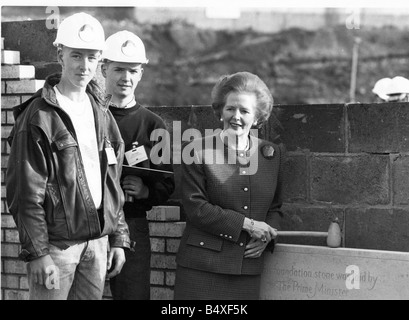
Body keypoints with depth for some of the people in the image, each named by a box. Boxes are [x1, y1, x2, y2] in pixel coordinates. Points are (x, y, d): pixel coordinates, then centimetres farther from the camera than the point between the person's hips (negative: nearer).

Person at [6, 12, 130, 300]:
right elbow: (26, 192, -11)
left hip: (98, 240, 6)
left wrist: (118, 239, 12)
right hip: (56, 241, -6)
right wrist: (37, 253, -16)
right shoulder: (39, 116, -8)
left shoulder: (102, 113, 13)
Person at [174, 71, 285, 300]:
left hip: (249, 269, 3)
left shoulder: (273, 155, 12)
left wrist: (267, 235, -3)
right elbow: (195, 207, -8)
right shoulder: (198, 151, -1)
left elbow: (275, 208, 19)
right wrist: (247, 224, -11)